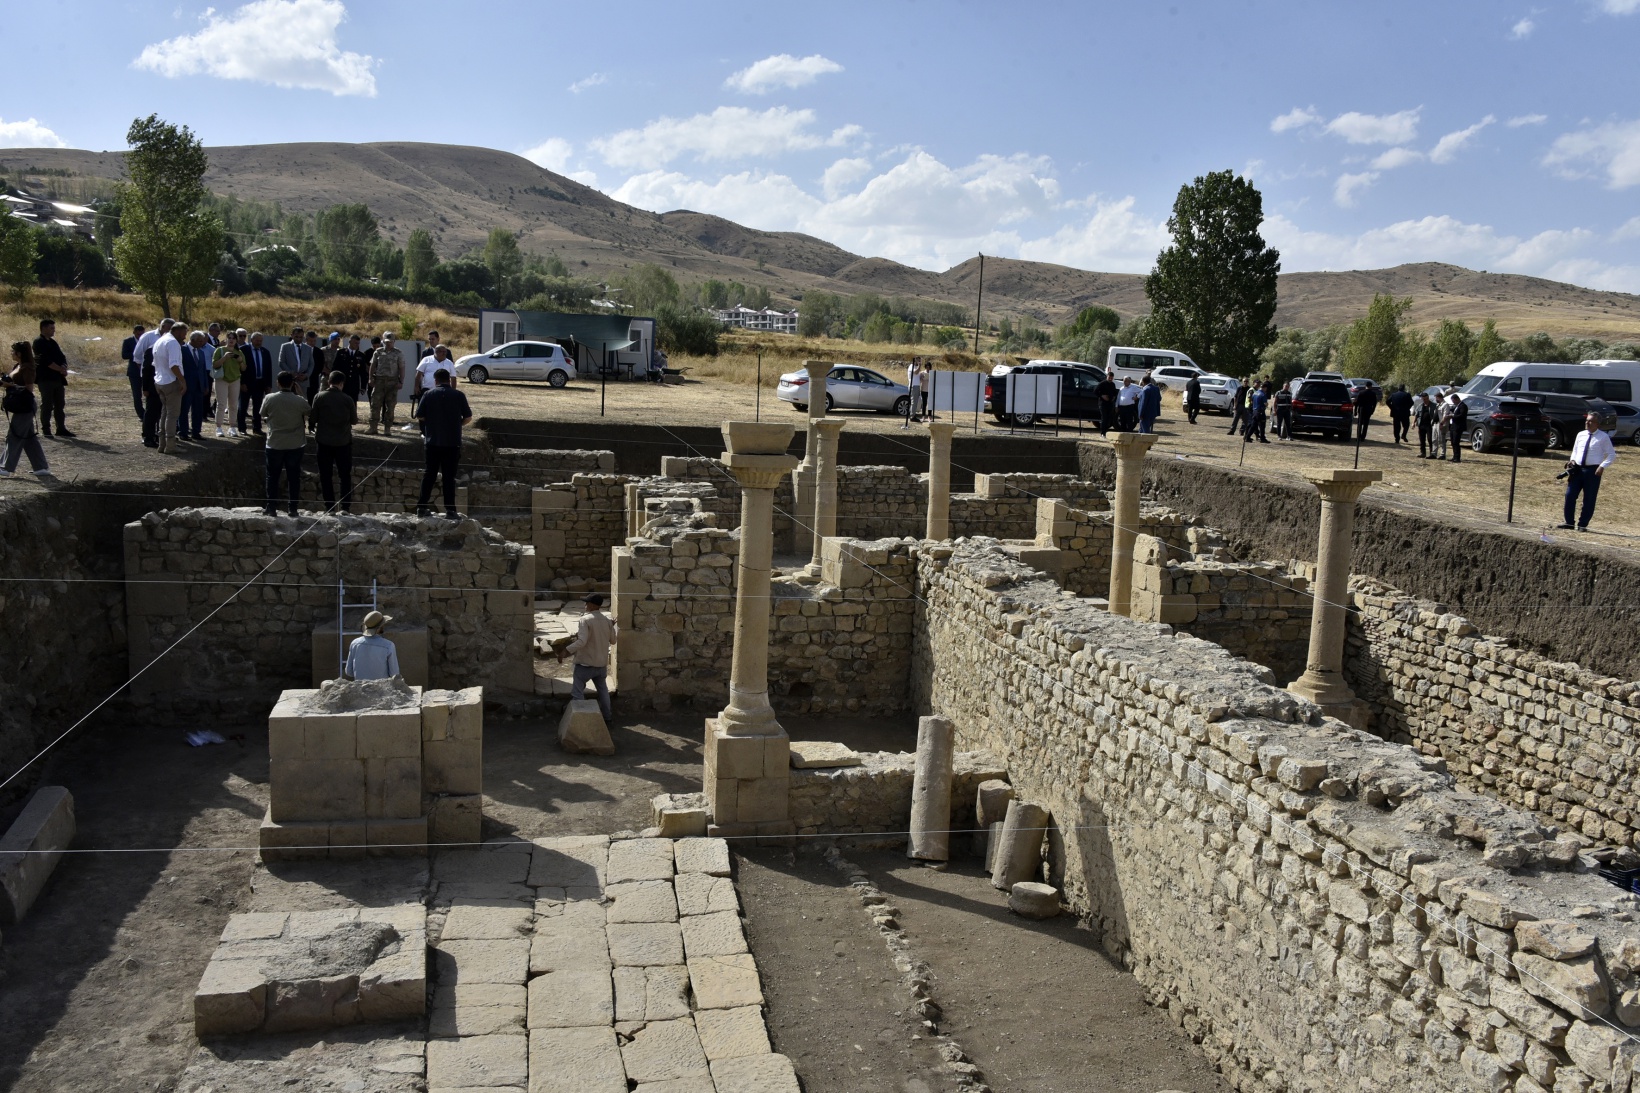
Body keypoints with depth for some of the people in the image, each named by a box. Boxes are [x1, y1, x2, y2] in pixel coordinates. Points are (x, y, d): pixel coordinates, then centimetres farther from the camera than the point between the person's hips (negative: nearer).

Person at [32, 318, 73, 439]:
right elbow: (46, 361, -18)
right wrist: (60, 369, -15)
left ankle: (61, 428, 14)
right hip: (45, 379, -7)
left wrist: (64, 367, -8)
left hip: (58, 378, 7)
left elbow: (62, 357, 13)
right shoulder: (39, 343, -8)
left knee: (60, 404, 8)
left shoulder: (52, 342, 16)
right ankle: (46, 430, 2)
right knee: (47, 405, -4)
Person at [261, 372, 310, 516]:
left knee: (273, 477, 10)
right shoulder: (300, 401, -11)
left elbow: (263, 414, 8)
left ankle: (272, 508, 9)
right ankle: (293, 509, 8)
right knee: (294, 477, 7)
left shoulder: (269, 399, -9)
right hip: (295, 445, 0)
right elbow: (310, 412, 8)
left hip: (275, 444, 0)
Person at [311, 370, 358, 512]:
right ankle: (346, 507, 4)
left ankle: (329, 507, 8)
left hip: (324, 441, 0)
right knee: (345, 475, 9)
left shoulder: (319, 397, -7)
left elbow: (313, 418, -1)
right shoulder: (348, 399, -8)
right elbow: (354, 421, 2)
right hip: (343, 442, 0)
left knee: (325, 476, 9)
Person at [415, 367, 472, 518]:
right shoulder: (459, 396, -1)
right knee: (449, 476, 2)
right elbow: (468, 417, 0)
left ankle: (421, 507, 12)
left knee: (429, 474, 10)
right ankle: (450, 510, 0)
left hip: (433, 441, 1)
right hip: (453, 442, -1)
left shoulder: (429, 395, -1)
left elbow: (419, 416, 1)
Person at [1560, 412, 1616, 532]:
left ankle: (1583, 524, 12)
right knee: (1570, 495, 1)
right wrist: (1572, 459, 0)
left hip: (1593, 471, -4)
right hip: (1577, 469, 4)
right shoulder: (1580, 435, 9)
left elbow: (1612, 455, -2)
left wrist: (1602, 466, -14)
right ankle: (1568, 522, 13)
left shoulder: (1604, 437, -4)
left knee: (1589, 499, 3)